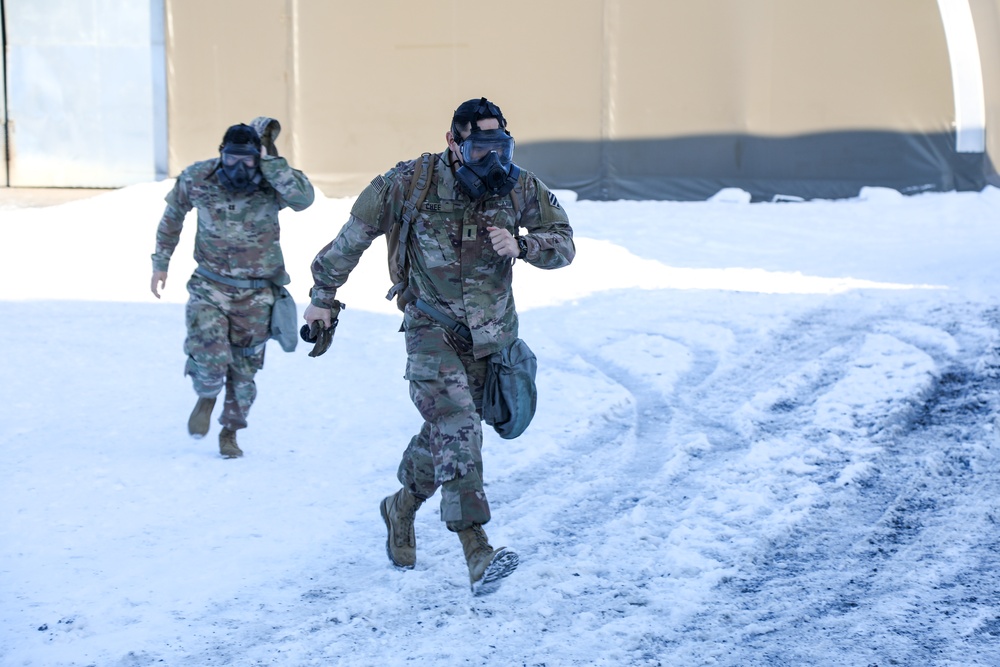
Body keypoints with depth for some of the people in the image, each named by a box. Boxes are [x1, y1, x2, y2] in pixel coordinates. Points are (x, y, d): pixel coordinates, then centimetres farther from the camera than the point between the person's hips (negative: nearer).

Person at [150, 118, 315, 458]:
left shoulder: (271, 183, -16)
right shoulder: (197, 178, -11)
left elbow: (304, 198, -38)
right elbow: (173, 216, 8)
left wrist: (269, 161, -36)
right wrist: (160, 261, 10)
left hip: (256, 294, 0)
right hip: (209, 287, 0)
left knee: (244, 368, 10)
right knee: (209, 358, -18)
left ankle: (230, 433, 34)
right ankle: (206, 398, 17)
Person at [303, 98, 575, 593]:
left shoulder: (519, 187, -7)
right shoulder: (413, 183, -14)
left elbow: (564, 245, 0)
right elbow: (356, 232, -2)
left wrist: (521, 245, -21)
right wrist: (323, 295, 4)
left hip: (490, 334, 4)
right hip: (432, 329, -4)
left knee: (446, 434, 14)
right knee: (457, 427, -21)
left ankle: (401, 510, 42)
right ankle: (477, 551, -27)